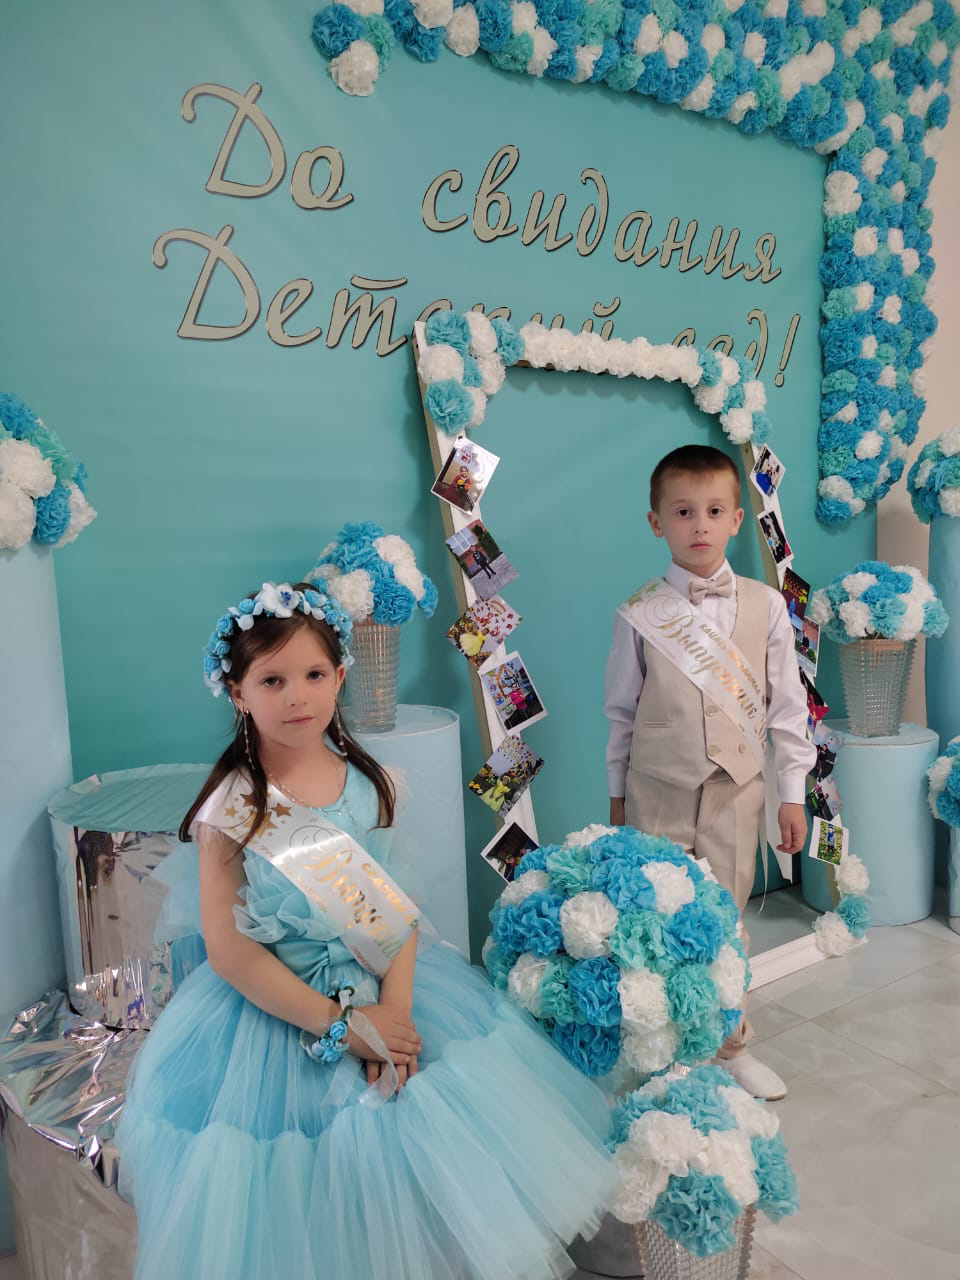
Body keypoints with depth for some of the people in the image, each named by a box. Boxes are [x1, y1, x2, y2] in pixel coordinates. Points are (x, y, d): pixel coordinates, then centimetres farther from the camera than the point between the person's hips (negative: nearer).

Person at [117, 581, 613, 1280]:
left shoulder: (367, 781, -4)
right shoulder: (232, 806, -16)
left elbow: (394, 908, -3)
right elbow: (229, 950, -16)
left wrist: (396, 1006, -17)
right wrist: (339, 1026, -18)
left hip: (386, 987, 4)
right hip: (274, 1006, -3)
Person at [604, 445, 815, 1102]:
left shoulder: (766, 607, -1)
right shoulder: (640, 615, -4)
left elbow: (787, 704, 3)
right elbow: (623, 712, 3)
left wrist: (793, 793, 3)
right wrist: (618, 796, 7)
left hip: (736, 792, 1)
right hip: (657, 795, -1)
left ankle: (731, 1046, 33)